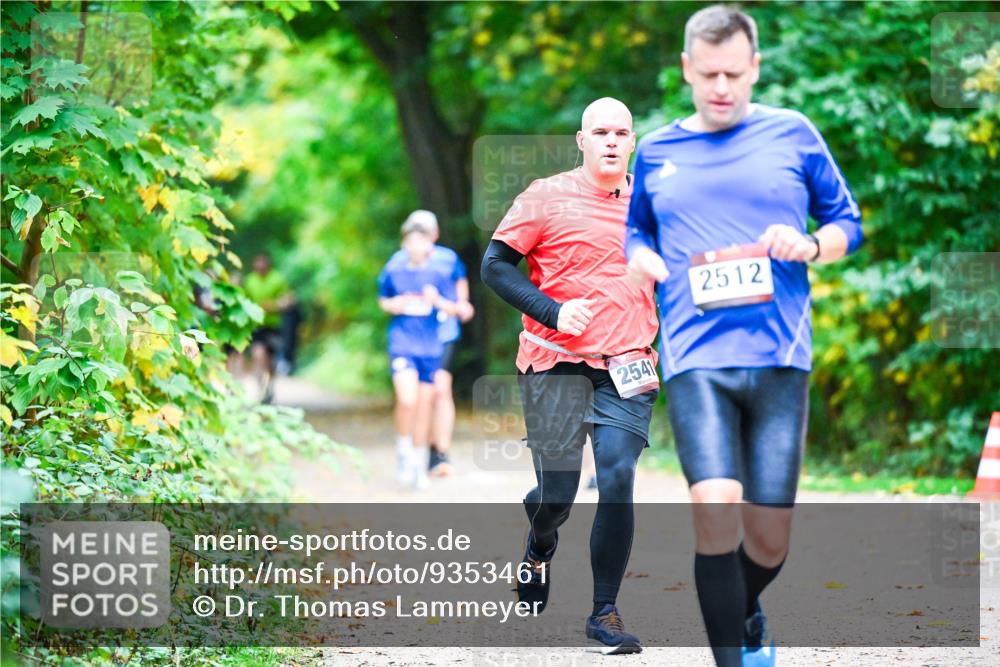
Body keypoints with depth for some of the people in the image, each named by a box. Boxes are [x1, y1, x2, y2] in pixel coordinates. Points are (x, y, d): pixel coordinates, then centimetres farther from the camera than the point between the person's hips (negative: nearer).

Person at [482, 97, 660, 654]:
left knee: (618, 479, -12)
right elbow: (496, 264, -1)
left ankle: (605, 612, -4)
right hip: (557, 364, -2)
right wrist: (552, 310, -12)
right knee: (557, 489, -1)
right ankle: (540, 552, 36)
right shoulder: (547, 197, -1)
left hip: (627, 368, 2)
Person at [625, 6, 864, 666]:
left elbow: (848, 221, 14)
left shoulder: (793, 134, 8)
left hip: (780, 358, 0)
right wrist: (645, 260, 2)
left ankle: (746, 612, 35)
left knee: (769, 535, 1)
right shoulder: (656, 151, 13)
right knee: (715, 507, -21)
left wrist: (810, 246, -7)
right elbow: (634, 233, 25)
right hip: (696, 358, 0)